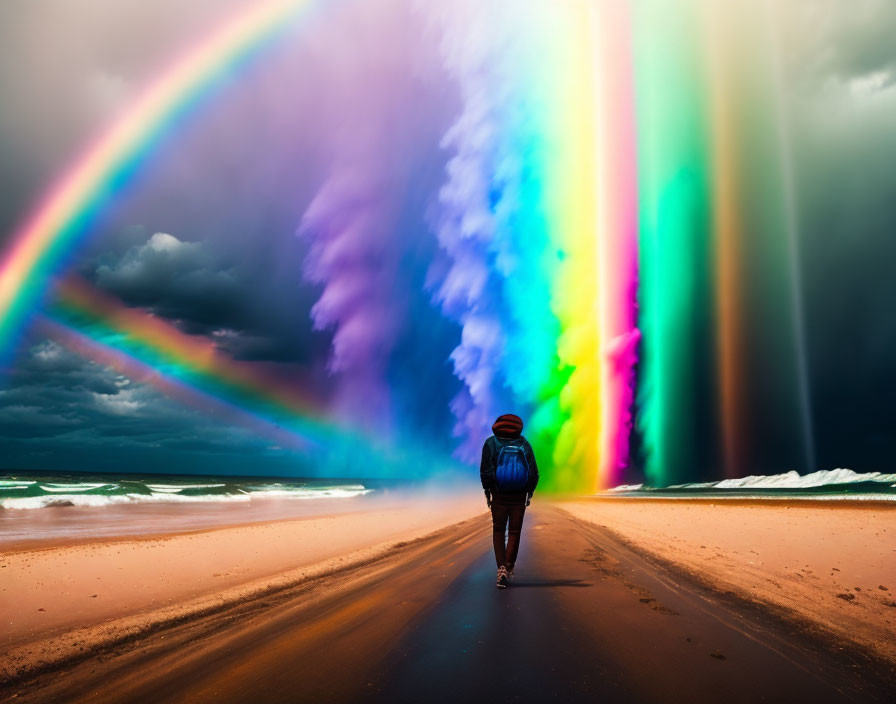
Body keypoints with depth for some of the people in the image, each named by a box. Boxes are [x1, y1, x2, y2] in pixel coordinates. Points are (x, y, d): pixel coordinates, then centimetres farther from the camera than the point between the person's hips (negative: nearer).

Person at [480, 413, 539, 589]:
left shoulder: (491, 443, -4)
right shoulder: (524, 444, 0)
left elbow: (485, 471, -9)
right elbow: (534, 473, -1)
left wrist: (487, 491, 3)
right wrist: (529, 493, 9)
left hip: (498, 496, -1)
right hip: (519, 497, 1)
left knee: (498, 531, 13)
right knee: (514, 533, 12)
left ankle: (501, 568, -2)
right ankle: (509, 569, 13)